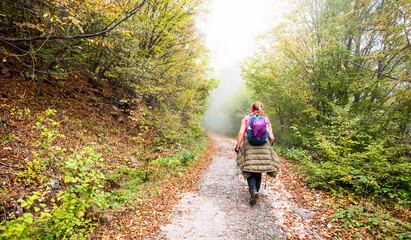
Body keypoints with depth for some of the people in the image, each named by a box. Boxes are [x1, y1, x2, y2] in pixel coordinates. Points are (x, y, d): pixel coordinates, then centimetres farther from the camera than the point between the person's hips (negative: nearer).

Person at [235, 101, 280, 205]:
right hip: (263, 147, 2)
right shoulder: (266, 120, 6)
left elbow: (241, 133, -9)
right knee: (258, 170, 17)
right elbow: (271, 137, 1)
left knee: (250, 170, 3)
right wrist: (269, 146, 20)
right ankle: (256, 191, 27)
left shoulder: (246, 118, 1)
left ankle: (253, 191, -15)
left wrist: (238, 146, -3)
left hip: (249, 146, -2)